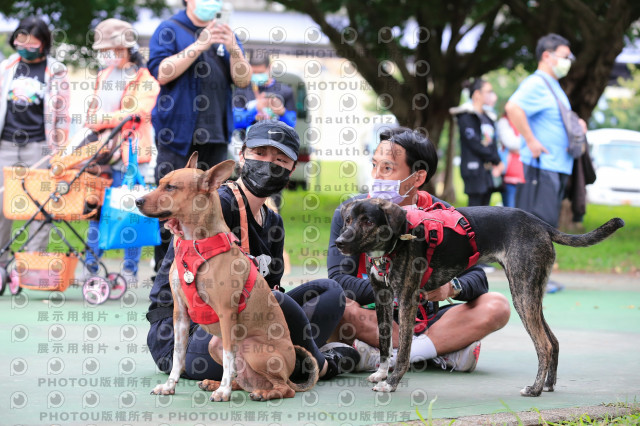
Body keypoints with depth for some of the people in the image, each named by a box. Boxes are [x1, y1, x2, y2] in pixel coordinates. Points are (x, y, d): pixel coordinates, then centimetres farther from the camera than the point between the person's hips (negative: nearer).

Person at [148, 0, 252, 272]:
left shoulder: (225, 35, 18)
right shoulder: (170, 31, 4)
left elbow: (243, 80, 8)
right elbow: (162, 73, -11)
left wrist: (233, 50, -10)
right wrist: (198, 46, -16)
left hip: (215, 138, 5)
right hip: (178, 135, -5)